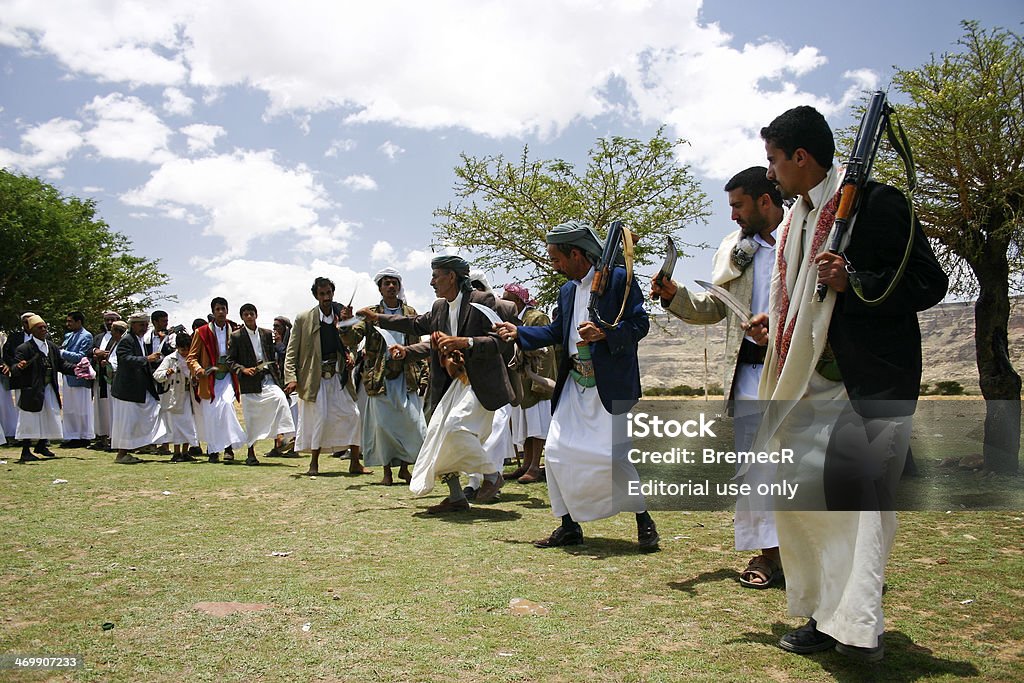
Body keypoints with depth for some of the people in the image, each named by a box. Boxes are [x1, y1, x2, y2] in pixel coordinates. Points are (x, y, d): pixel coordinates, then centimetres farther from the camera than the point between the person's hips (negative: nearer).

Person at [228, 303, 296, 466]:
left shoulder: (267, 334, 11)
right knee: (251, 418, 2)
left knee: (281, 398, -26)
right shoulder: (236, 336, 2)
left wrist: (277, 378, 9)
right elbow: (230, 361, 2)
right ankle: (251, 453, 13)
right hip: (249, 382, -2)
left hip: (267, 378, 2)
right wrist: (243, 369, -15)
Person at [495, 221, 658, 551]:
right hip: (575, 385, 7)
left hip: (611, 384, -7)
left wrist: (604, 333, -23)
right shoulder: (567, 290, 16)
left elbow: (640, 323, -10)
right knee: (556, 451, 3)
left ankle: (644, 521, 10)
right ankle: (569, 525, 16)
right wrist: (518, 332, 20)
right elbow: (556, 332, 25)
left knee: (612, 455, -11)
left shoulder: (619, 278, -6)